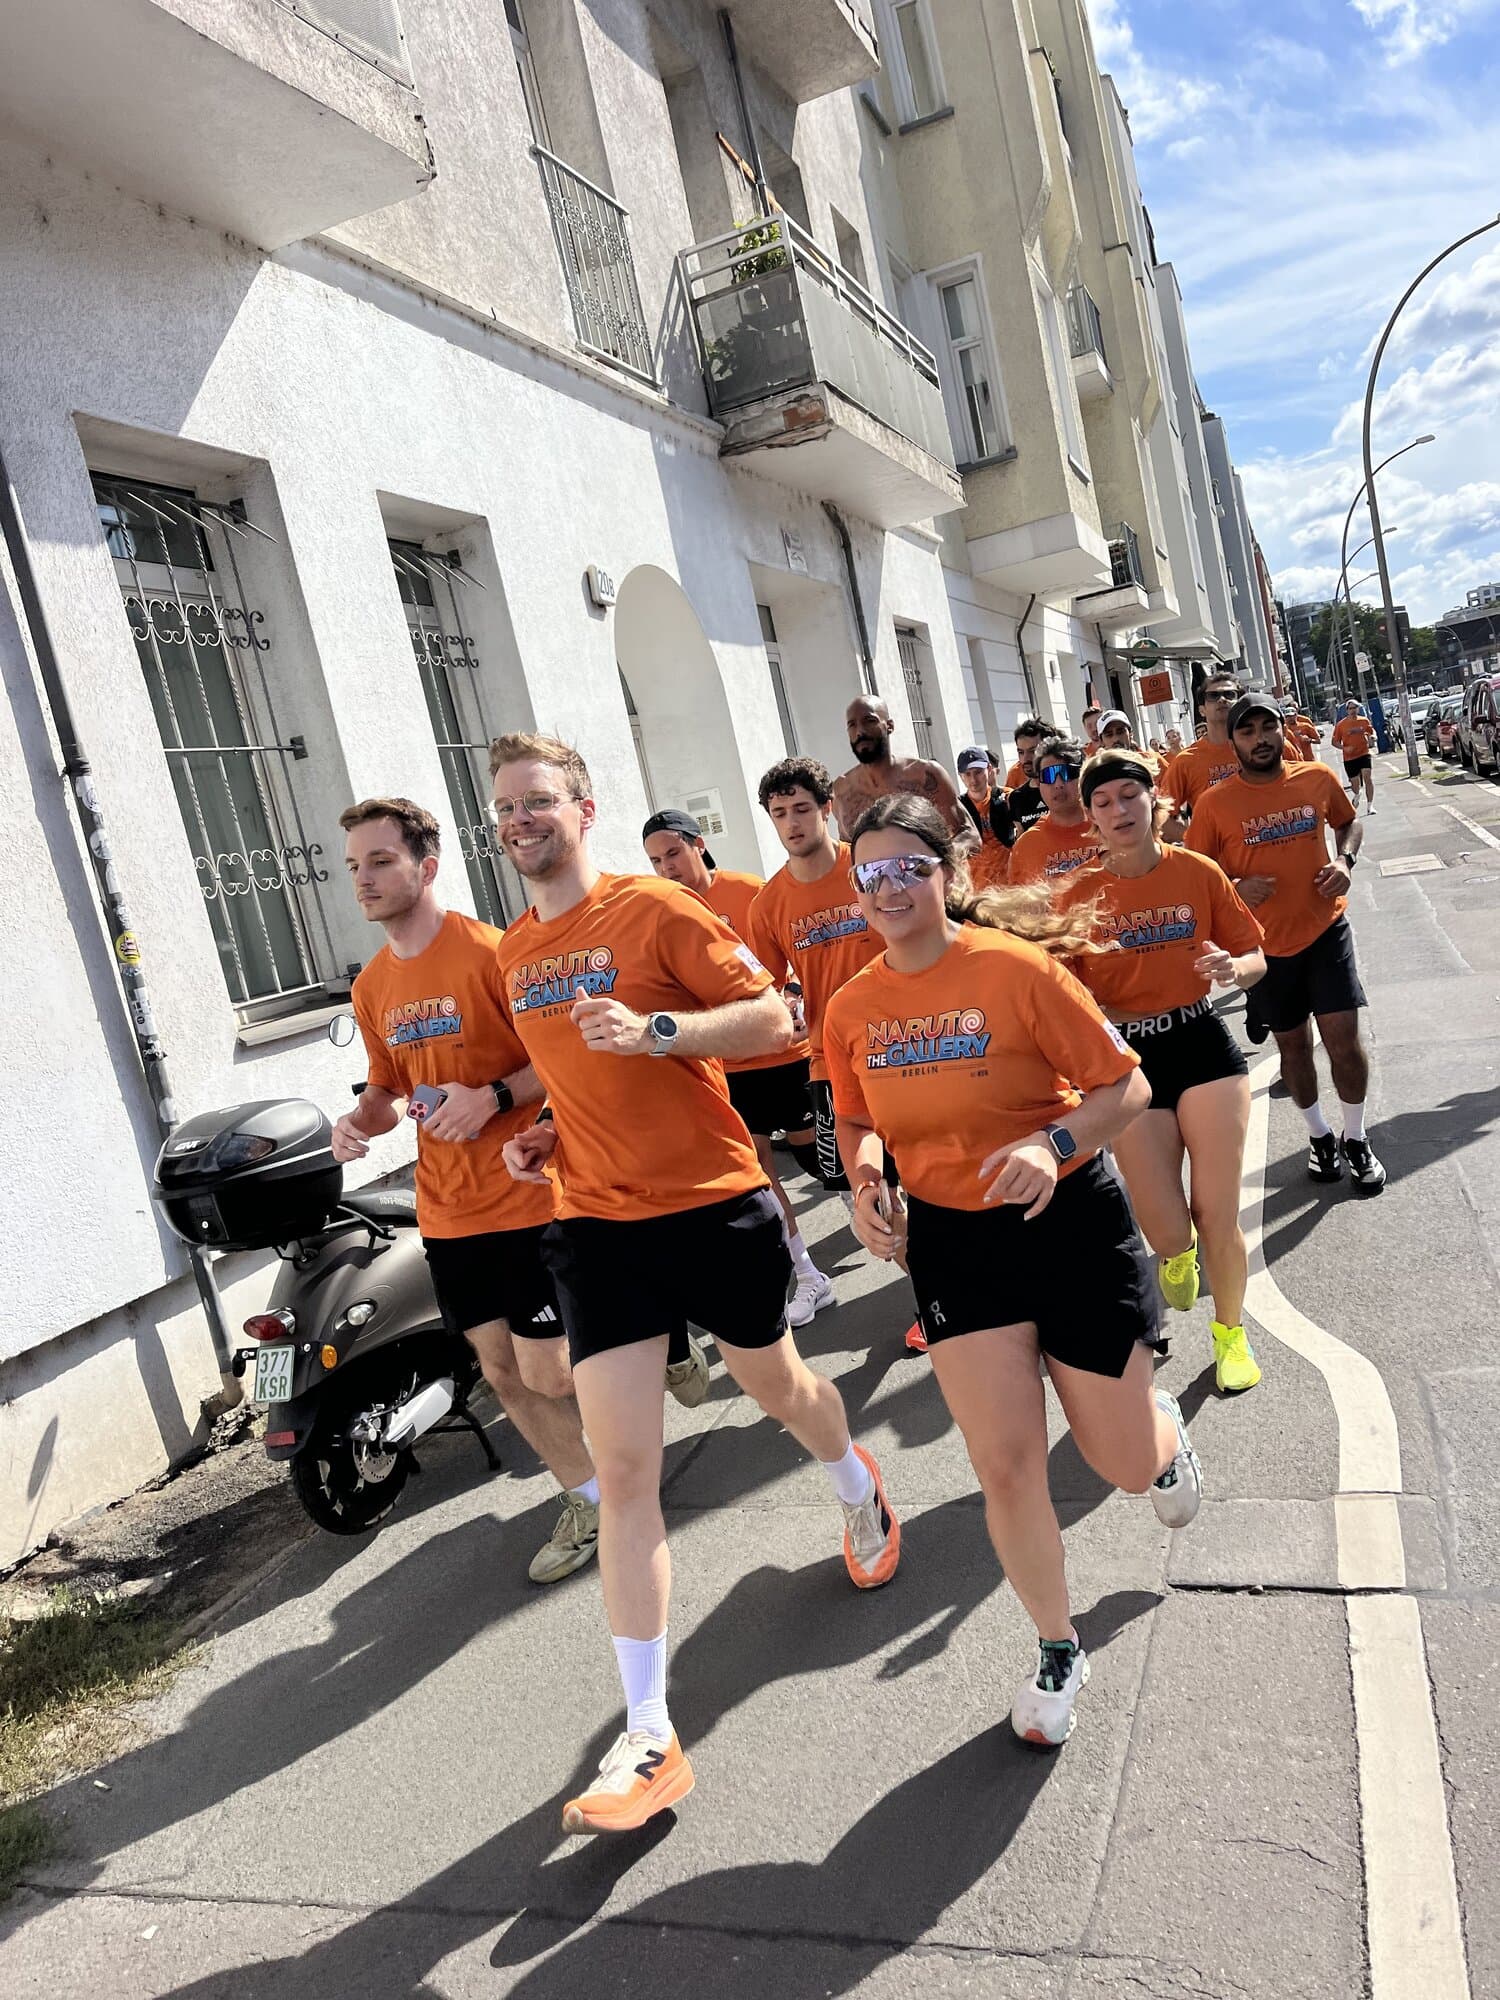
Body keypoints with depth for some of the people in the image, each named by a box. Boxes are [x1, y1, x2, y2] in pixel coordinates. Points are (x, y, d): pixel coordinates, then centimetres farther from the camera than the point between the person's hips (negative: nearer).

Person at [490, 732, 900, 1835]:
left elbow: (772, 1017, -14)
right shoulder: (513, 952, 10)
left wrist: (655, 1029, -28)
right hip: (594, 1221, 4)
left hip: (714, 1203, -4)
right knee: (625, 1470, -2)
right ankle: (650, 1739, 6)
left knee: (776, 1384, 20)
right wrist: (547, 1132, 4)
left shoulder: (655, 908, -10)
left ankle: (860, 1489, 57)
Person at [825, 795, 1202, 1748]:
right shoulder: (851, 1009, -4)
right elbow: (859, 1122, 12)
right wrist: (866, 1183, -8)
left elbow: (1128, 1087, -12)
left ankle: (1164, 1429, 49)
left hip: (1070, 1221, -2)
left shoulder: (1017, 966, -17)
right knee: (1005, 1465, 0)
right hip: (952, 1239, 3)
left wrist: (1054, 1143, -29)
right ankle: (1059, 1652, 26)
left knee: (1126, 1464, 9)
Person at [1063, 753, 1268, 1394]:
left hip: (1205, 1047, 0)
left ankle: (1230, 1331, 31)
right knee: (1166, 1232, -4)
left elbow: (1256, 960, 5)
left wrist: (1232, 968, -17)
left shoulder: (1198, 872, -1)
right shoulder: (1077, 895, -3)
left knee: (1217, 1217, 1)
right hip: (1130, 1060, 0)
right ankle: (1179, 1255, 38)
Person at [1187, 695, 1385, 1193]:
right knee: (1292, 1044, 14)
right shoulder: (1214, 804, -10)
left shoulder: (1318, 778, -3)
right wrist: (1236, 888, -21)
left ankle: (1356, 1139, 20)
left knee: (1344, 1038, -3)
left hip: (1325, 929, 1)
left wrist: (1345, 860, -4)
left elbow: (1349, 821, 16)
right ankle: (1319, 1136, 36)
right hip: (1265, 943, 0)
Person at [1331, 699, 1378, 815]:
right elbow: (1335, 742, 2)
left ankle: (1370, 806, -13)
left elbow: (1372, 732, 17)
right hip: (1349, 758, 0)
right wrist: (1344, 748, -15)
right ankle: (1356, 795, 46)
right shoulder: (1340, 724, -3)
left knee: (1368, 778, -17)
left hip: (1364, 754, 0)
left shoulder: (1364, 720, 3)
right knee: (1355, 784, 9)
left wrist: (1372, 737, -6)